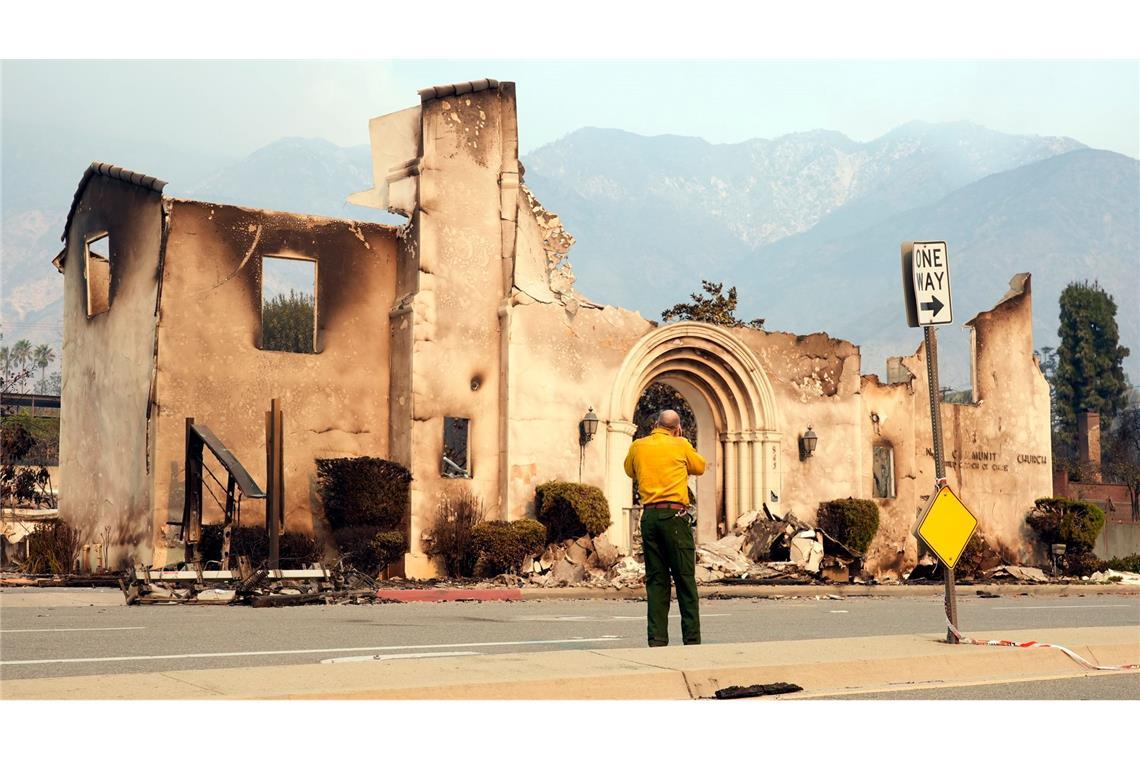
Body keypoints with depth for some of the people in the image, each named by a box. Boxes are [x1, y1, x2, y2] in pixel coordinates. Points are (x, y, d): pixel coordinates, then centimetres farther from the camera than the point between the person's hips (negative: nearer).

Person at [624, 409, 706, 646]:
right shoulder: (681, 446, 1)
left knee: (656, 580, 6)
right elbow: (699, 467, 17)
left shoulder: (638, 446, 8)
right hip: (675, 515, -3)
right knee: (685, 579, 1)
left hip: (649, 516, 3)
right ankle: (691, 638, 0)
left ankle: (657, 639, 3)